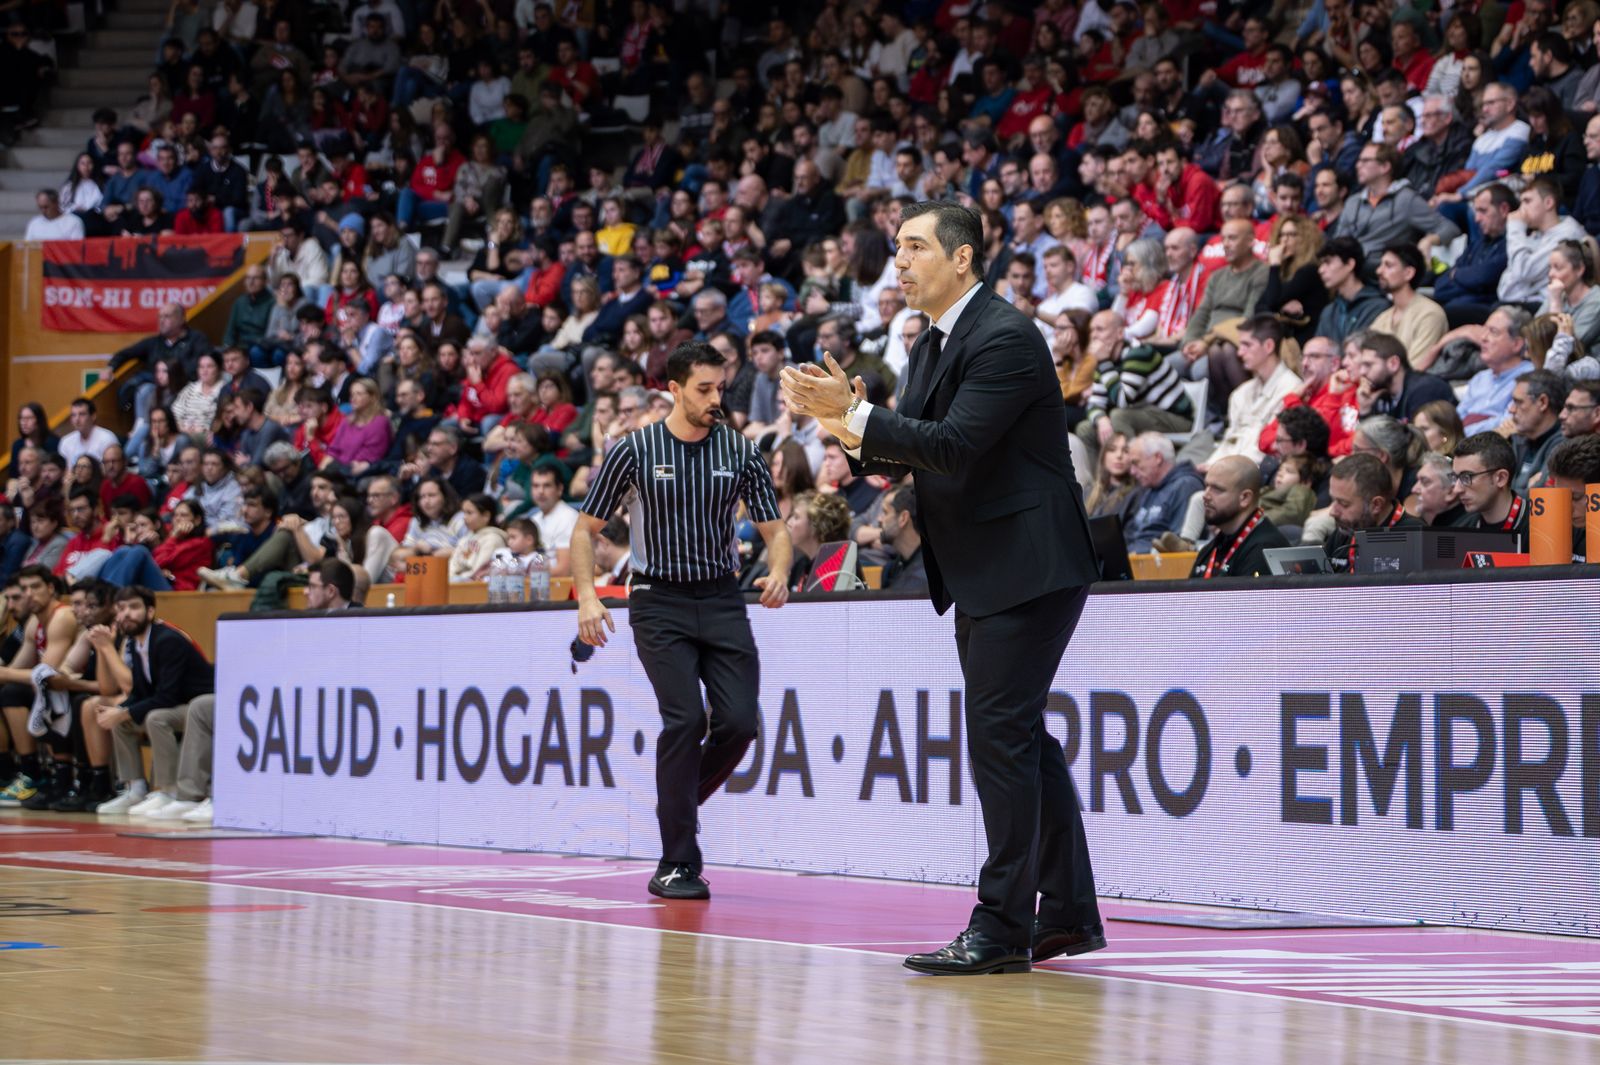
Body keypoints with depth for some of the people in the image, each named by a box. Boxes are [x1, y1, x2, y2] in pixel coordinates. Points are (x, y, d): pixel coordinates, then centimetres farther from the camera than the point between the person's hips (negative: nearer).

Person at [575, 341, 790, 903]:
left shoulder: (740, 451, 3)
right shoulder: (634, 450, -3)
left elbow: (773, 526, 8)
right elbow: (587, 526, 3)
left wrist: (779, 571, -14)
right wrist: (587, 595, -10)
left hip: (723, 601, 3)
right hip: (659, 602, -3)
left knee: (739, 721, -9)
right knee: (685, 718, -16)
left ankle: (677, 804, 21)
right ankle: (677, 863, -8)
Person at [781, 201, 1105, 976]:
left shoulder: (1004, 338, -16)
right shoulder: (934, 346, 15)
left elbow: (955, 446, -25)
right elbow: (906, 455, 15)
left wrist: (854, 413, -24)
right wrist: (848, 429, -4)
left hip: (1026, 569, -10)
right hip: (982, 577, 10)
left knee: (1000, 735, -11)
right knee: (1019, 739, 13)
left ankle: (1002, 926, -8)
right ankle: (1068, 913, 21)